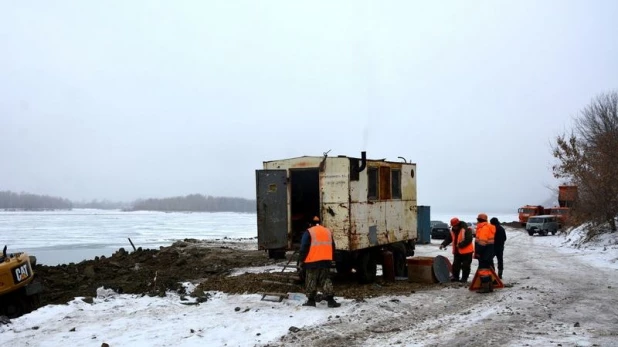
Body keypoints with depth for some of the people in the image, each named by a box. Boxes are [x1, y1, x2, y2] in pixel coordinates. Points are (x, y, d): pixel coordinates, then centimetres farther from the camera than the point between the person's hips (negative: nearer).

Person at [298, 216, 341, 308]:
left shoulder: (309, 232, -4)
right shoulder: (328, 232, 14)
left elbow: (304, 248, -8)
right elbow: (332, 248, 19)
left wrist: (301, 260, 0)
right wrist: (331, 259, 26)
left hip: (312, 262, -4)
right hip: (326, 262, 4)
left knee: (311, 282, 5)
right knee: (326, 280, 7)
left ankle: (311, 300, 8)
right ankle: (330, 300, -1)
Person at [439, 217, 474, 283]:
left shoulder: (466, 230, -17)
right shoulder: (452, 231, 7)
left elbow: (468, 239, -24)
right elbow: (448, 239, 8)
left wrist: (460, 245, -26)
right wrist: (443, 244, -8)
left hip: (466, 251, -7)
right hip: (457, 251, 7)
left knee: (465, 265, 1)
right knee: (455, 265, 12)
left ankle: (464, 278, 11)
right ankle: (455, 277, 23)